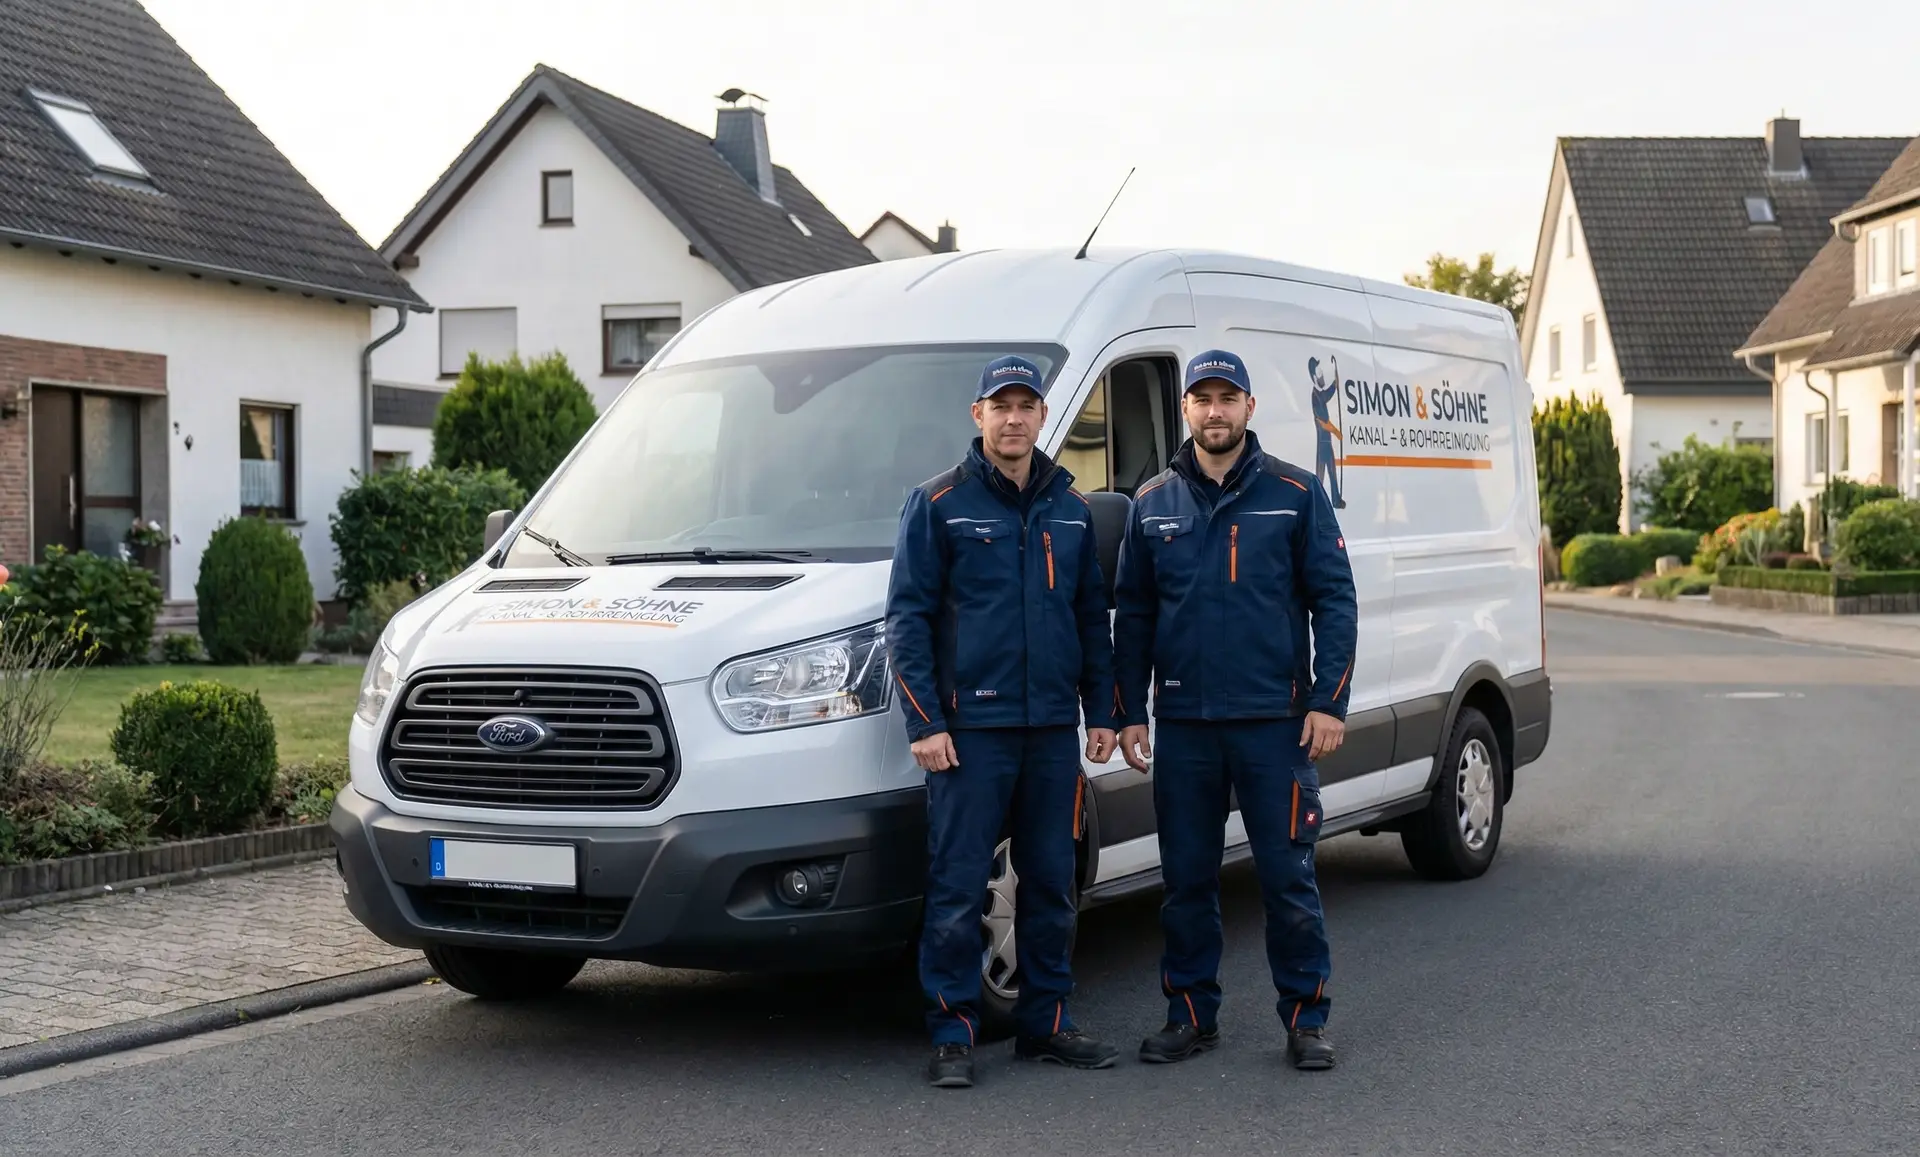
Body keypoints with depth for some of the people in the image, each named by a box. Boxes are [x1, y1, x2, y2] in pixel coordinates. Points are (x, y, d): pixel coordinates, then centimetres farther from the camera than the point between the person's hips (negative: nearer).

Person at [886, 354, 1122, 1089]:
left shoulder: (1069, 508, 12)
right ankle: (952, 1034, 5)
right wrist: (924, 722, -11)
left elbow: (1093, 616, 16)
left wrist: (1101, 711, 10)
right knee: (958, 886, -3)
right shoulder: (939, 503, -2)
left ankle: (1045, 1022, 21)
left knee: (1051, 882, 10)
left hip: (1053, 728, 5)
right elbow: (907, 617, -4)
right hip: (969, 728, -5)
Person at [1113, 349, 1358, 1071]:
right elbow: (1131, 617, 12)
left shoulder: (1295, 494, 2)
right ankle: (1191, 1015, 20)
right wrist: (1130, 713, 7)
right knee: (1186, 879, 8)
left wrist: (1328, 702, -8)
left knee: (1288, 876, 0)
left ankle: (1306, 1019, 12)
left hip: (1275, 720, -2)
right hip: (1183, 724, 2)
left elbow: (1334, 600, 0)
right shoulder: (1152, 504, 9)